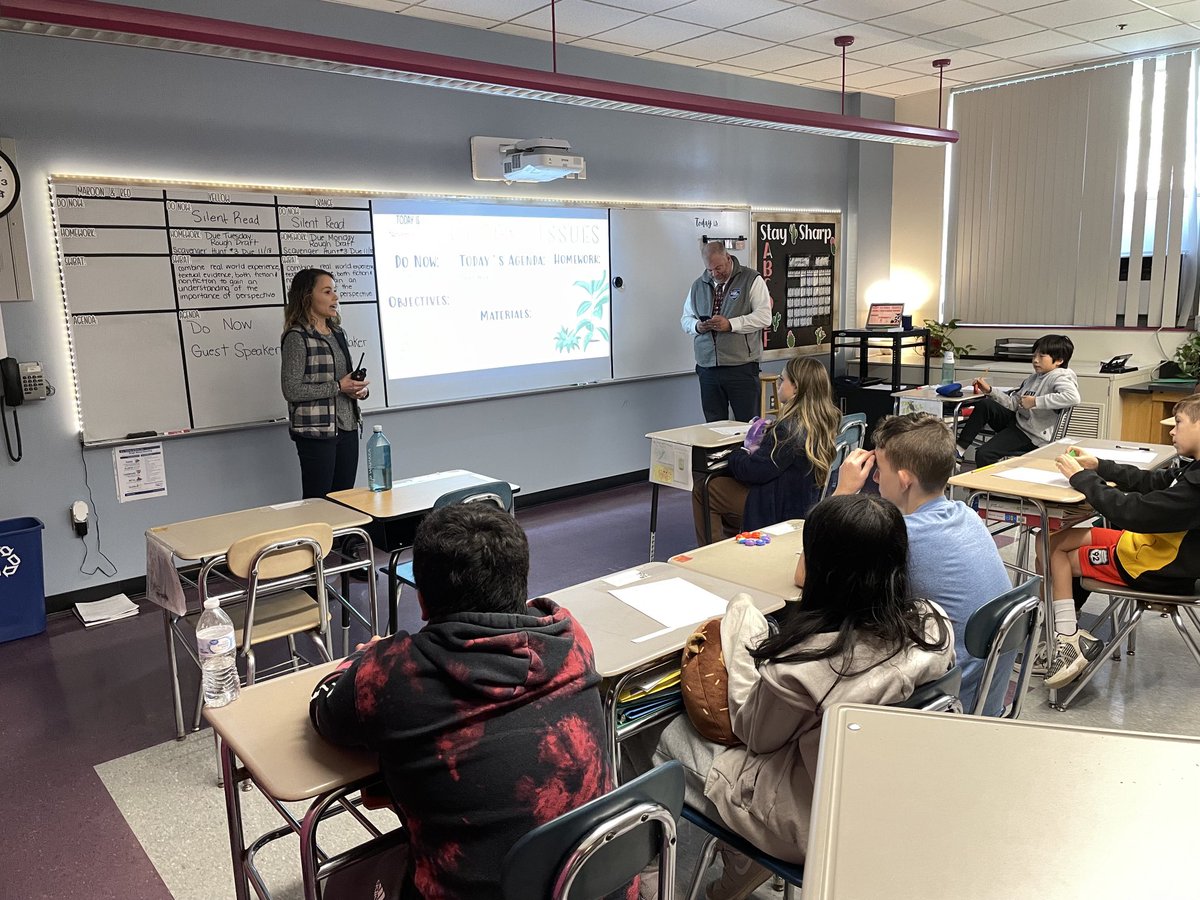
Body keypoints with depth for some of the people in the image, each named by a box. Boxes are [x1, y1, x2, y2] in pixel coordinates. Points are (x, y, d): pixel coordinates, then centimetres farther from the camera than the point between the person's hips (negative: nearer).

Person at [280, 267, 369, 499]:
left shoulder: (338, 332, 11)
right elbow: (291, 391, -15)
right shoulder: (296, 337, -10)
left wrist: (359, 389, 0)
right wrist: (338, 387, -16)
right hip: (316, 430, -7)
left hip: (348, 427, 7)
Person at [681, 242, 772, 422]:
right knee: (714, 425, 9)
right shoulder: (698, 285, 15)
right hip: (707, 368, 4)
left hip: (742, 367, -4)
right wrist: (697, 326, -3)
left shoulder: (751, 280, 1)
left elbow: (764, 316, -9)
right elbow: (686, 319, 20)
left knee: (747, 425, -1)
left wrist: (730, 324, -19)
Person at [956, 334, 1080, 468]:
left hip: (1032, 436, -8)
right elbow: (1013, 402, 17)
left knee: (983, 455, -21)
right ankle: (959, 448, -10)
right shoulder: (1034, 378, 17)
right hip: (1016, 419, 9)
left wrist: (1036, 402, -28)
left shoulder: (1060, 376, -11)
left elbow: (1073, 397, -32)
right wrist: (990, 390, 3)